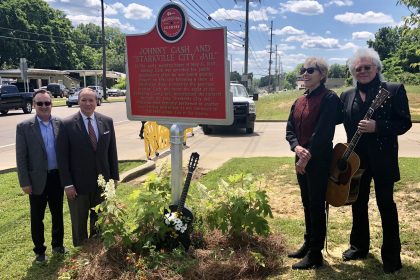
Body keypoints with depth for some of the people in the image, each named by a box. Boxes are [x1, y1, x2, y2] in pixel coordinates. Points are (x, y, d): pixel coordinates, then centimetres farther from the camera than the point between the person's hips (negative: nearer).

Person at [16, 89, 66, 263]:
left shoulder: (60, 124, -1)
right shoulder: (24, 127, -7)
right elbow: (21, 157, -7)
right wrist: (24, 182, -9)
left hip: (57, 178, 2)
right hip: (37, 180, -2)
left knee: (57, 214, 17)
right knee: (37, 218, 12)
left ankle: (57, 244, 36)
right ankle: (39, 250, 30)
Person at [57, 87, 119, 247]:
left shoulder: (107, 122, 0)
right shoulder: (68, 124, -10)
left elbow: (112, 151, 4)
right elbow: (63, 157, -9)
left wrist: (114, 177, 4)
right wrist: (67, 184, -11)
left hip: (102, 182, 3)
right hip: (78, 184, -3)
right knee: (79, 223, 14)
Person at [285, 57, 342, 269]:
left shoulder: (329, 98, -10)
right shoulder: (299, 101, 14)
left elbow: (323, 131, -18)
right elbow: (290, 129, 8)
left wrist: (308, 156, -18)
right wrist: (297, 147, -11)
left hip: (319, 160, -8)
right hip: (301, 159, 8)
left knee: (316, 206, 0)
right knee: (307, 204, 17)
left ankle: (315, 254, 12)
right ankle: (308, 244, 31)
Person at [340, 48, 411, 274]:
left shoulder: (394, 90, -6)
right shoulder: (347, 96, 8)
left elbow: (405, 123, -10)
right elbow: (345, 124, 8)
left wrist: (377, 127, -23)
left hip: (383, 158, -4)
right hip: (356, 158, 5)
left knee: (386, 204, 5)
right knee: (358, 203, 14)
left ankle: (391, 255, 20)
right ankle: (359, 246, 31)